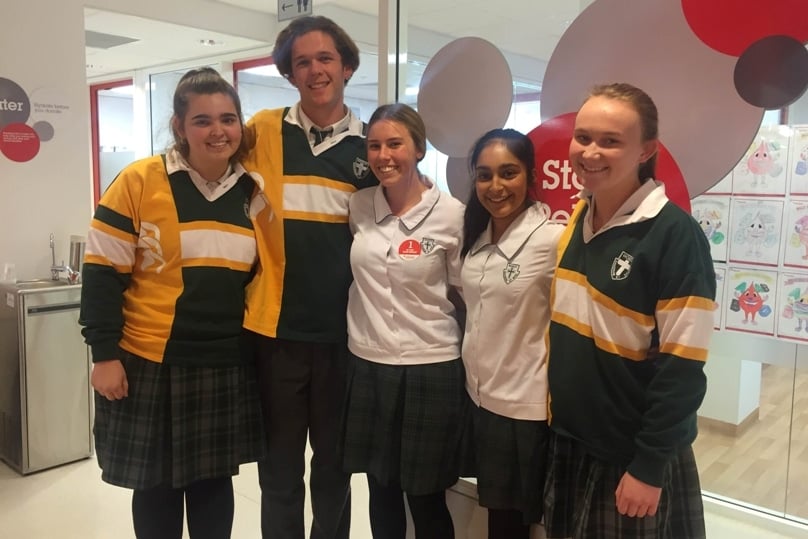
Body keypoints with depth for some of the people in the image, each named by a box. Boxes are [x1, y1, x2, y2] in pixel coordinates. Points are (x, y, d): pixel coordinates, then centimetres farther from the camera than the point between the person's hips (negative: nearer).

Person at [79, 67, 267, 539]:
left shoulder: (253, 194, 4)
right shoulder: (139, 182, -9)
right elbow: (103, 272, -7)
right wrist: (105, 354, -9)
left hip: (227, 366, 3)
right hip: (150, 363, -3)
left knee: (214, 481, 14)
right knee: (156, 486, 11)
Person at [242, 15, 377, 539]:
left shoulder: (369, 145, 3)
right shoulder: (263, 130, 0)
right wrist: (253, 279, -1)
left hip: (343, 329, 1)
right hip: (276, 327, 0)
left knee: (333, 462, 17)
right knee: (280, 466, 13)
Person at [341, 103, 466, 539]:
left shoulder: (451, 214, -11)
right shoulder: (358, 206, 0)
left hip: (430, 369, -4)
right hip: (367, 364, 4)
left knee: (426, 499, 10)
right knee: (381, 492, 18)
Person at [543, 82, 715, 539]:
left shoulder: (674, 235, -18)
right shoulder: (576, 220, 2)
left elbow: (683, 369, -18)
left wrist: (649, 464, -16)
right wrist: (557, 416, 9)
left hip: (635, 455, -6)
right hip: (569, 442, 6)